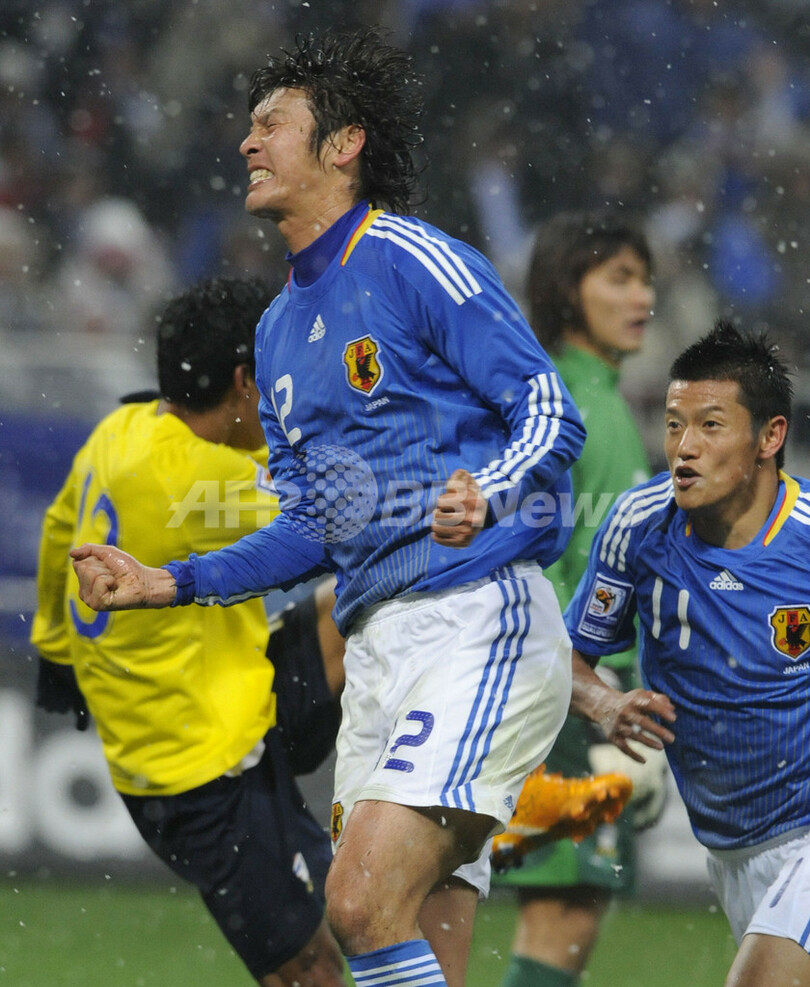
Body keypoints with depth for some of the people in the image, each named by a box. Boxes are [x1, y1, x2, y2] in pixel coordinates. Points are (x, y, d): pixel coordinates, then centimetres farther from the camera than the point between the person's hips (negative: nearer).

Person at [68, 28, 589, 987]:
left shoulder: (414, 261, -5)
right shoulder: (279, 328, 21)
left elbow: (550, 411, -11)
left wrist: (485, 493, -30)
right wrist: (171, 583, 15)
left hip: (479, 622, -8)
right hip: (377, 648, 8)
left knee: (364, 903, -21)